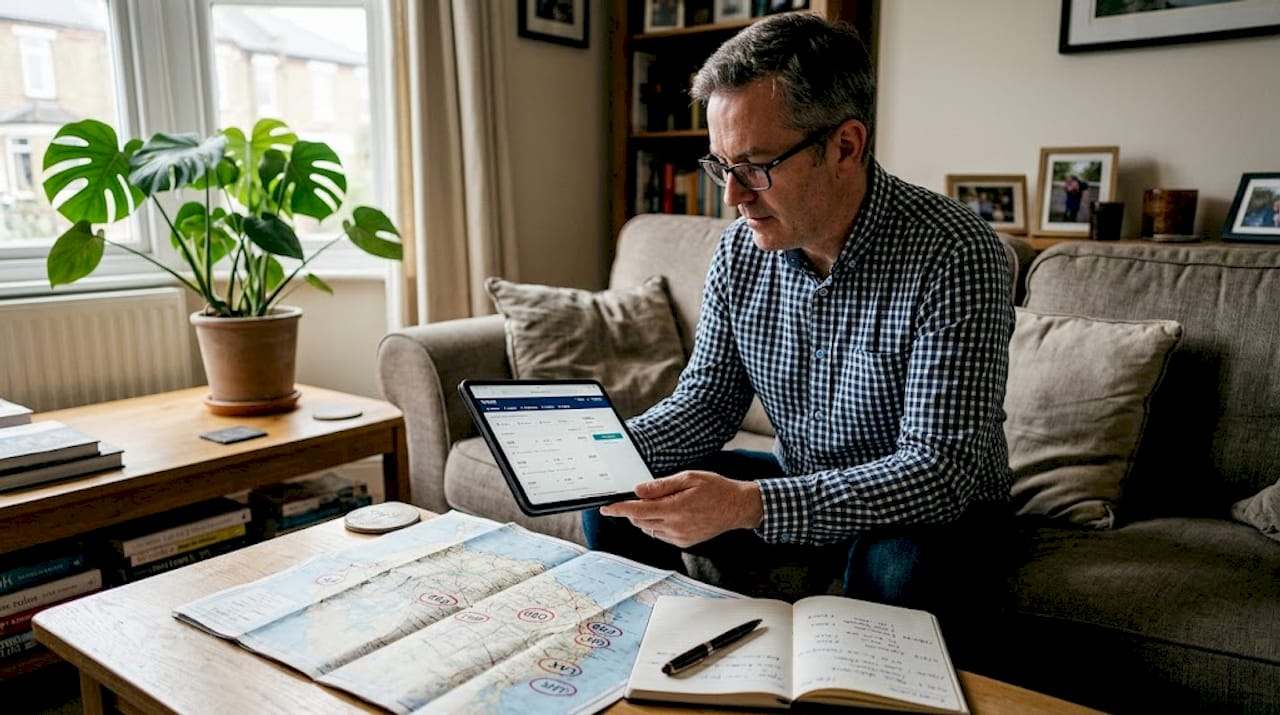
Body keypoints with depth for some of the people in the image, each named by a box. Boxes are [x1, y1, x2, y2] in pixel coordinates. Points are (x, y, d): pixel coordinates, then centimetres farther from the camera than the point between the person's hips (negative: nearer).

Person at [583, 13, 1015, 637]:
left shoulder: (952, 255, -25)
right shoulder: (741, 248, -7)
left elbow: (941, 469, -30)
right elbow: (706, 401, 1)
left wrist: (750, 504, -40)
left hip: (931, 511, -4)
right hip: (800, 488, 5)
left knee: (894, 567, -37)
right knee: (612, 505, -3)